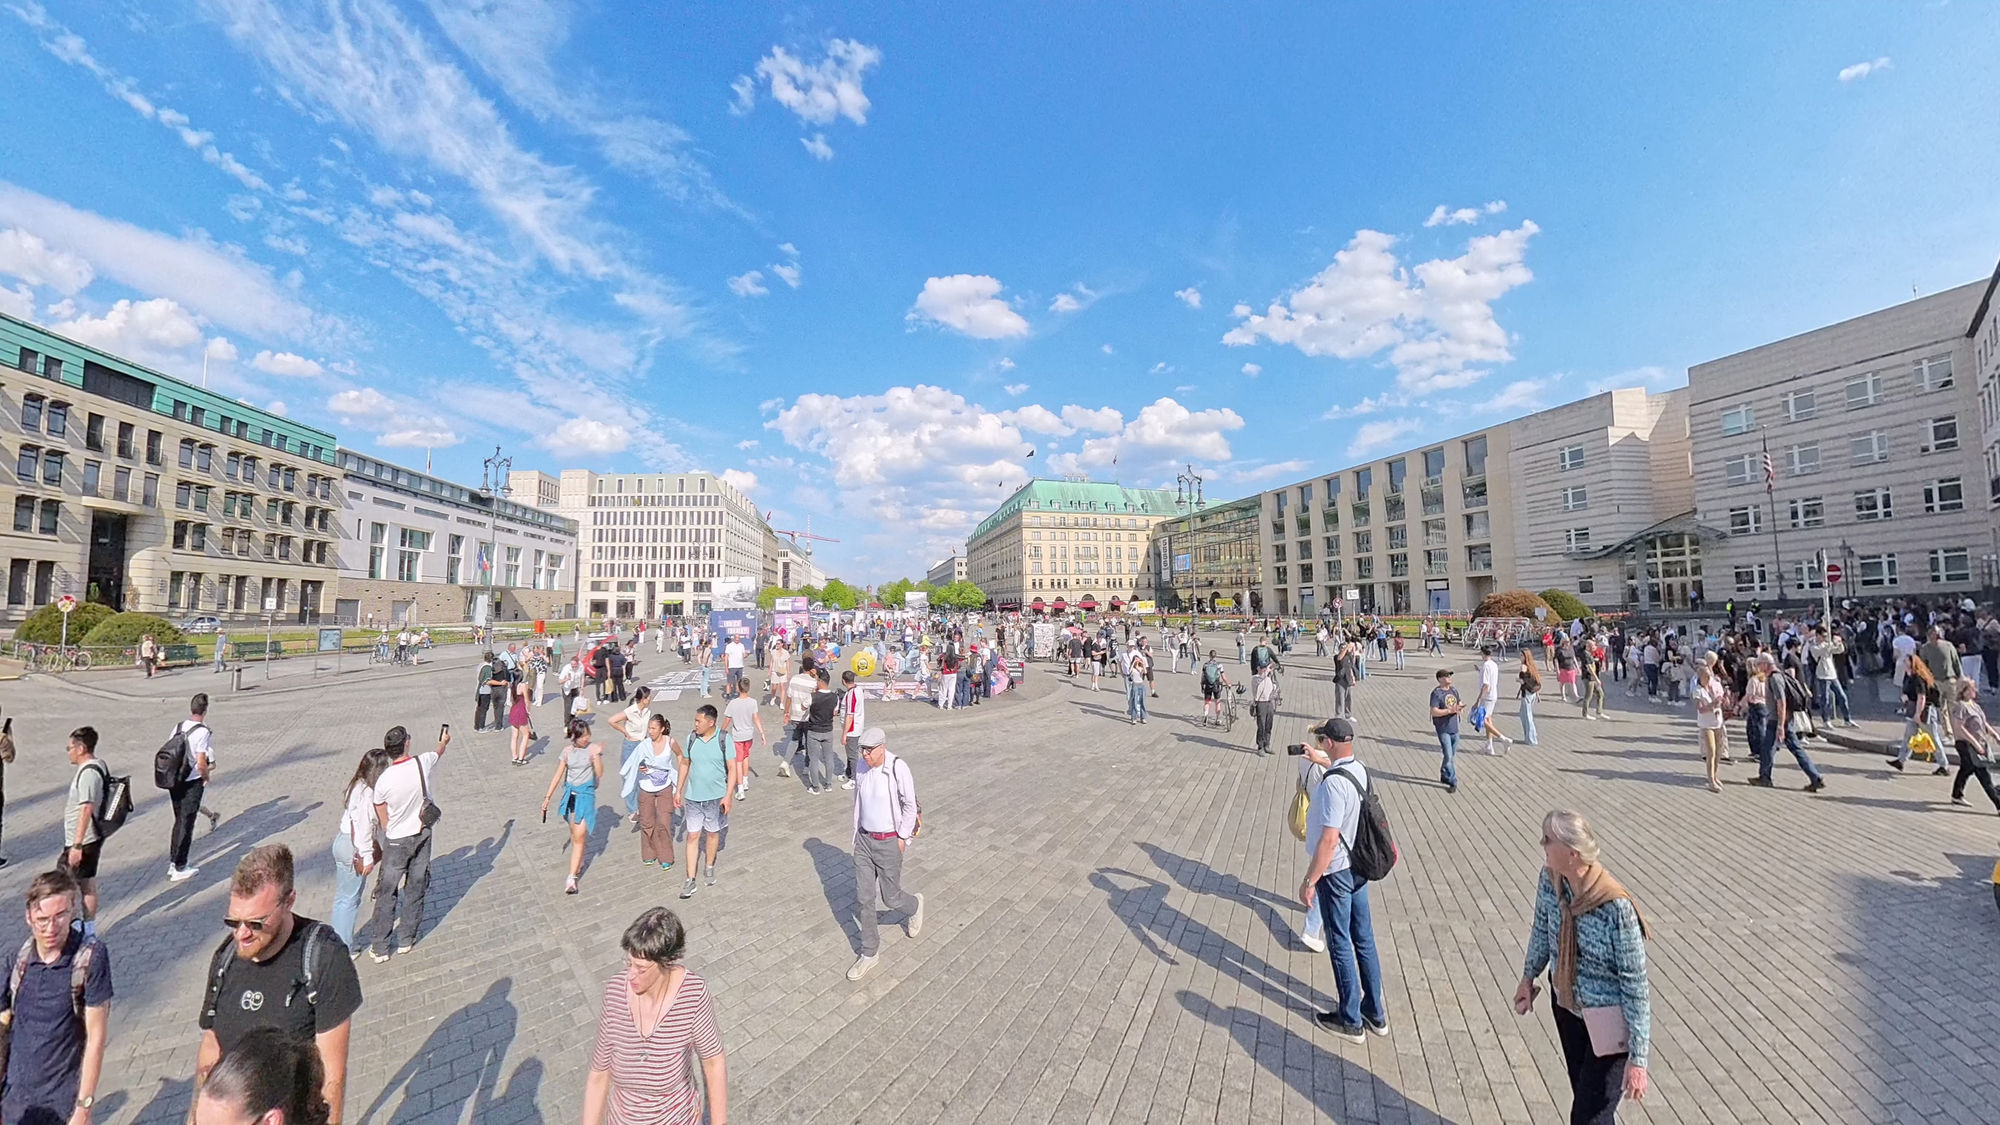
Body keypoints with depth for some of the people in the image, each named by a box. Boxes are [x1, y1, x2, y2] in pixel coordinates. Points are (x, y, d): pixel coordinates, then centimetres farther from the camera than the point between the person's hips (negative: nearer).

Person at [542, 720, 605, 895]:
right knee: (574, 833, 15)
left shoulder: (594, 748, -7)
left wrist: (596, 756, -25)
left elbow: (599, 773, -13)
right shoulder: (567, 751, 2)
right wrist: (547, 797, 5)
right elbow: (558, 775, 8)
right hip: (570, 792, 4)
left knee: (579, 836, -8)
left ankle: (571, 878, -3)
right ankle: (579, 862, 38)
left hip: (586, 793, -4)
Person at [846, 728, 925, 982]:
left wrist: (902, 838, -11)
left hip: (889, 842, -5)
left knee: (890, 898, 9)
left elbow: (910, 805, -15)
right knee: (864, 899, 8)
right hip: (864, 840, 5)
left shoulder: (898, 768, -23)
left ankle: (914, 906, 44)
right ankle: (869, 954, 25)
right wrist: (857, 834, 13)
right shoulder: (862, 767, -5)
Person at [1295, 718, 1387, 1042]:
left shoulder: (1333, 783, -29)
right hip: (1358, 866, 8)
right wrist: (1320, 759, 40)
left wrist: (1309, 881, -21)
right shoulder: (1359, 769, -3)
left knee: (1341, 946, 8)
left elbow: (1329, 839, -29)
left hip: (1335, 873, -8)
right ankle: (1375, 1013, 34)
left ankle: (1350, 1021, 23)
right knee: (1364, 940, 20)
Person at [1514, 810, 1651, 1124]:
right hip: (1566, 1003, 5)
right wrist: (1528, 977, 15)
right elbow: (1542, 927, 3)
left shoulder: (1616, 907, -33)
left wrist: (1638, 1058, -18)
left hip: (1609, 1021, -5)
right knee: (1583, 1095, 26)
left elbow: (1635, 985, -24)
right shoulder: (1550, 879, -16)